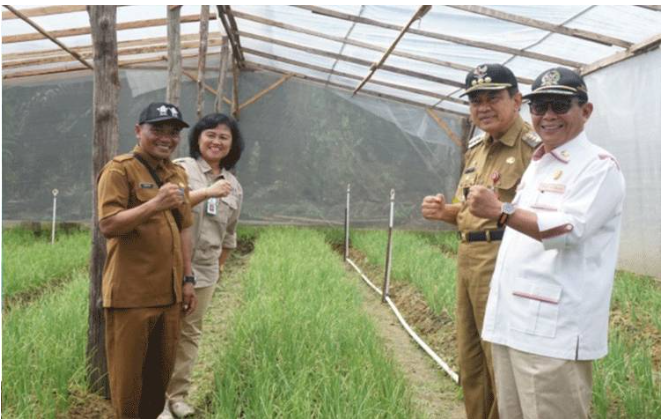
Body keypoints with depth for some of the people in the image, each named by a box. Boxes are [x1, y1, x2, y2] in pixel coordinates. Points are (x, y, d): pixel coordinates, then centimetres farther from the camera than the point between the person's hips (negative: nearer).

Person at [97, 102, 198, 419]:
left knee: (162, 372, 14)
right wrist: (155, 203, -27)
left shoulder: (177, 173, 15)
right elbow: (107, 226, -17)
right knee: (128, 376, 2)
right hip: (131, 293, -7)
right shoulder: (119, 169, -8)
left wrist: (187, 279, 14)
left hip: (169, 293, 7)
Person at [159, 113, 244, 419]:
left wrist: (220, 264, 21)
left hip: (204, 272, 5)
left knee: (190, 334, 12)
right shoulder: (180, 168, -4)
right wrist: (208, 192, -27)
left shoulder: (234, 186, 13)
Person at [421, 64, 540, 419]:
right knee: (469, 363, 18)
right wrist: (444, 211, 5)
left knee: (502, 364, 2)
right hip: (466, 259, 9)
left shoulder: (533, 147, -12)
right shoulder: (476, 148, 16)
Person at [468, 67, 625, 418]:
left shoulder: (599, 166, -6)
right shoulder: (536, 165, 22)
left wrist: (501, 212, -28)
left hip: (555, 330, -9)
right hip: (511, 323, 9)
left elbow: (569, 229, -21)